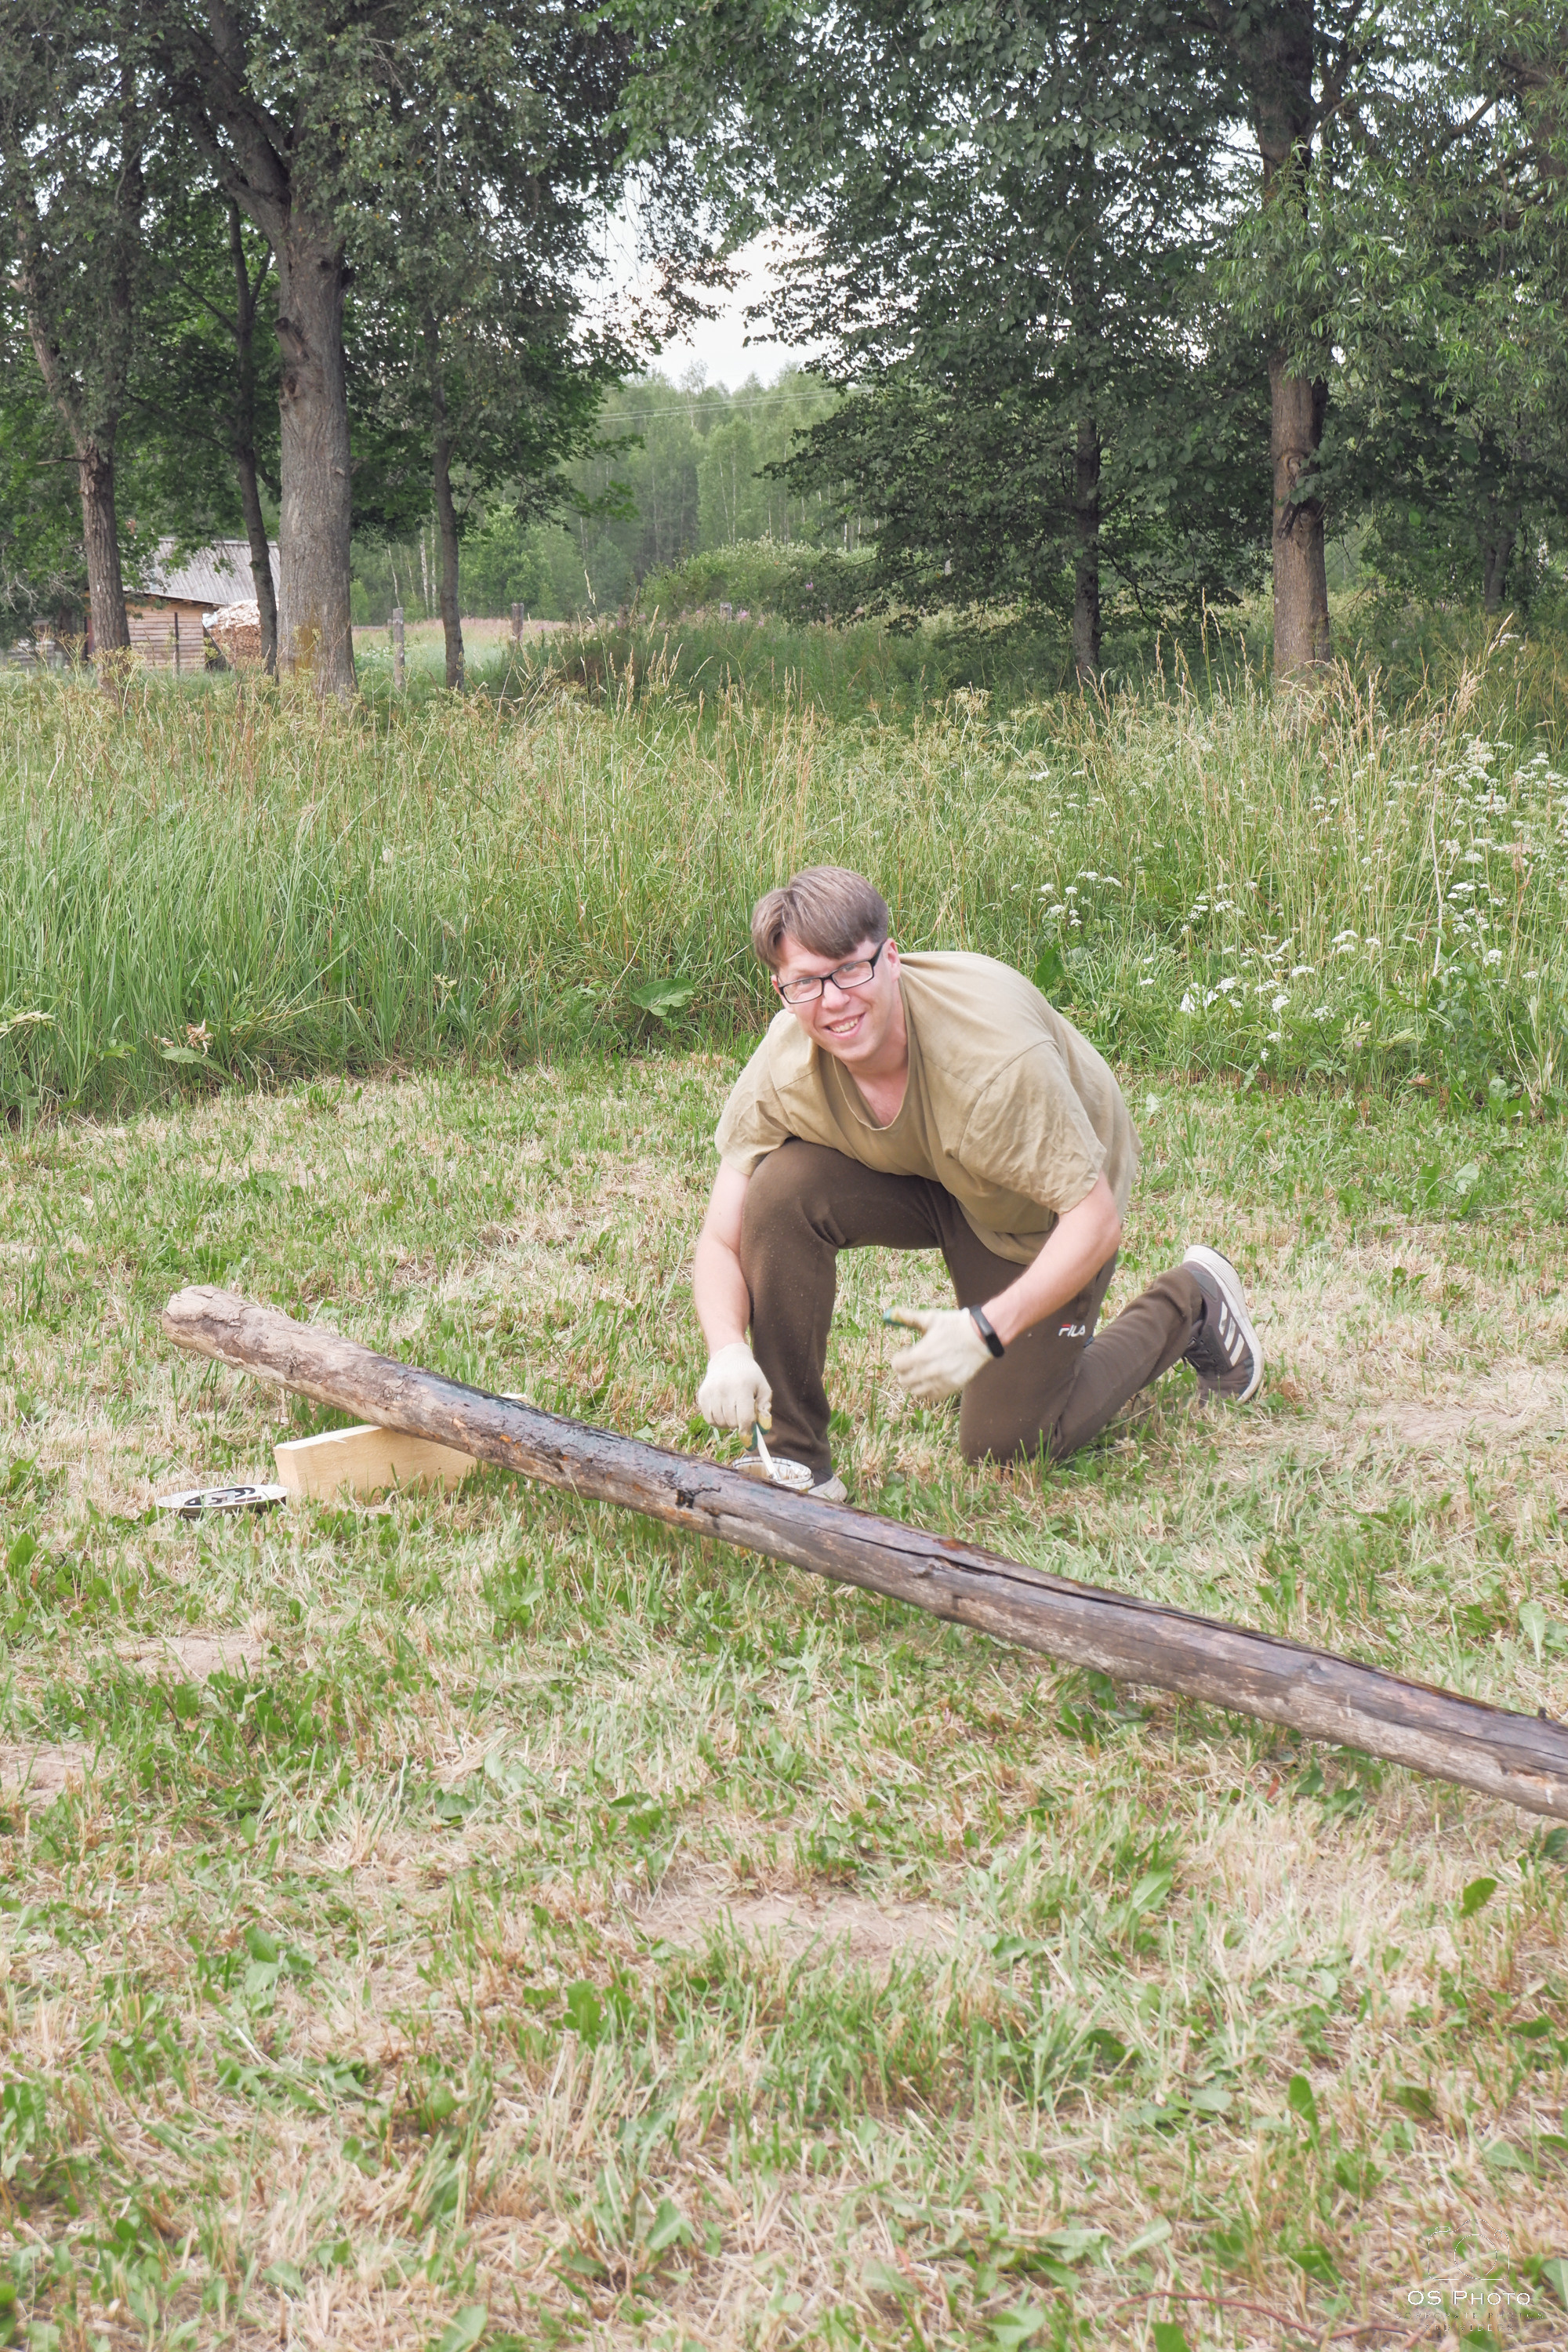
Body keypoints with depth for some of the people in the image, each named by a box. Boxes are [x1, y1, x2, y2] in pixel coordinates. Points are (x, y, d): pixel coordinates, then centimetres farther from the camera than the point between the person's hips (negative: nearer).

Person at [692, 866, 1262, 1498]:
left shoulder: (994, 1054, -40)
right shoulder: (780, 1072, -27)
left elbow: (1095, 1220, -33)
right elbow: (720, 1241, -21)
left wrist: (985, 1330, -45)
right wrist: (727, 1351, -42)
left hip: (1042, 1209, -4)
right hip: (913, 1179, 4)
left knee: (1002, 1444, 0)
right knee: (780, 1189, -26)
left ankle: (1186, 1306, 24)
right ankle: (796, 1458, -13)